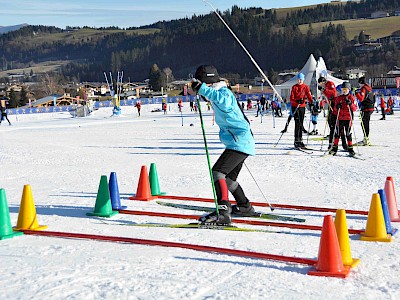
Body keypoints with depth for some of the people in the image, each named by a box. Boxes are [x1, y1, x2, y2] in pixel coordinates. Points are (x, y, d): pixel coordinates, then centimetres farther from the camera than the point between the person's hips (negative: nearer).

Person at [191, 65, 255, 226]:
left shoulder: (224, 92, -14)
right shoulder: (221, 93, 17)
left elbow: (224, 101, -40)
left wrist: (202, 89, -44)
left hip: (239, 143, -11)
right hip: (244, 142, 11)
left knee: (217, 172, -21)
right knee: (229, 178, 22)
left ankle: (222, 212, -29)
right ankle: (245, 206, 38)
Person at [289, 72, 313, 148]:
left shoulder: (306, 87, 6)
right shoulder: (294, 87, 1)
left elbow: (309, 96, -1)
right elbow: (291, 98, -5)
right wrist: (297, 101, -25)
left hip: (302, 106, 3)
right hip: (295, 106, -3)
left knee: (301, 123, 8)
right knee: (298, 123, -12)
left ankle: (300, 140, 16)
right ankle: (296, 141, -12)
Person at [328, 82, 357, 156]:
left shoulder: (351, 97, 3)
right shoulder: (338, 98, 9)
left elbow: (355, 108, -2)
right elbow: (335, 109, 12)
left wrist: (350, 104, -19)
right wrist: (337, 107, -10)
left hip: (348, 118, -2)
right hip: (340, 118, 2)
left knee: (348, 134, 0)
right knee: (337, 133, 3)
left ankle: (350, 148, 7)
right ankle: (334, 148, 9)